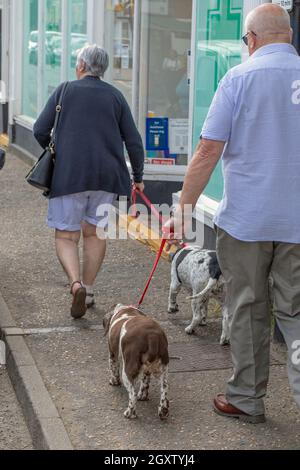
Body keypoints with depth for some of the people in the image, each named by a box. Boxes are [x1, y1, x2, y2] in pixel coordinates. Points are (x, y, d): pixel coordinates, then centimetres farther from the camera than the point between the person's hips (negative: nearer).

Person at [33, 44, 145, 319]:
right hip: (107, 175, 3)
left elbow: (40, 131, 0)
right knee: (95, 232, 15)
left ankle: (76, 284, -20)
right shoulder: (115, 96, 8)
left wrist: (54, 150, 21)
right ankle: (88, 290, 20)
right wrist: (138, 177, 16)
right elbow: (133, 141, 6)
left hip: (69, 174, -3)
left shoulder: (65, 91, 2)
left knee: (66, 235, 2)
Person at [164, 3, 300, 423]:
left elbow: (209, 151, -9)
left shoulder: (239, 78, -7)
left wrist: (184, 210, -3)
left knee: (248, 310, 11)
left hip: (245, 219, -2)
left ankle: (247, 399, 23)